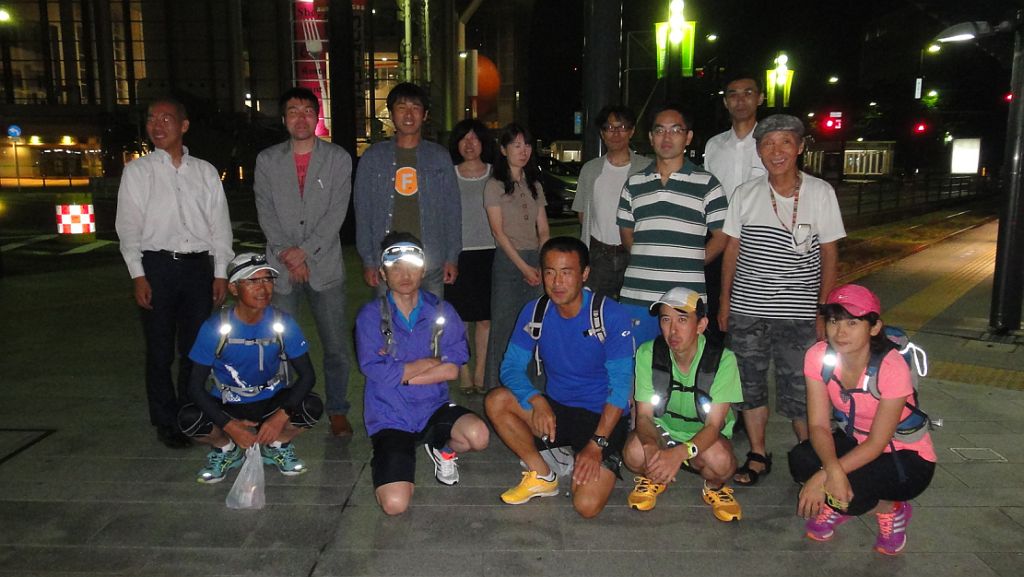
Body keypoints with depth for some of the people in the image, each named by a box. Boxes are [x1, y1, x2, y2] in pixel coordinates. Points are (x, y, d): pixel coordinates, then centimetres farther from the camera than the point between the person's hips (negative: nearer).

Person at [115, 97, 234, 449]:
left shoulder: (205, 172, 9)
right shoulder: (137, 171, 5)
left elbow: (220, 224, 8)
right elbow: (128, 226, 2)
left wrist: (221, 273, 2)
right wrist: (138, 275, -7)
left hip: (198, 265, 1)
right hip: (157, 265, -1)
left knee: (196, 348, 8)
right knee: (160, 350, 5)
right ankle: (166, 423, 17)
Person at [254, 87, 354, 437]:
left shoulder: (338, 159, 4)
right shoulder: (267, 160, 9)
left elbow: (336, 213, -4)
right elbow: (266, 214, 2)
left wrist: (305, 250, -12)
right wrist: (289, 257, -9)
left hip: (325, 266, -1)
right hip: (280, 268, 1)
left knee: (336, 346, 2)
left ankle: (337, 411, 16)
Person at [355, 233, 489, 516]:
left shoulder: (441, 311, 0)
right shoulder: (371, 316, -6)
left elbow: (453, 370, -9)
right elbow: (376, 371, -17)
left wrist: (400, 372, -14)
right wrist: (432, 361, -9)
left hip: (433, 408, 2)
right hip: (390, 417, -2)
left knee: (478, 436, -29)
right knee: (395, 504, -18)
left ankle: (444, 448, 9)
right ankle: (390, 460, 18)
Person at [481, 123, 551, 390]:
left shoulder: (535, 186, 15)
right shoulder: (494, 186, 0)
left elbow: (543, 231, 11)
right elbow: (498, 232, -6)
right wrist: (523, 266, -11)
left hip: (534, 259, 5)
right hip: (507, 260, -4)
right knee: (503, 325, -2)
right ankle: (497, 388, 7)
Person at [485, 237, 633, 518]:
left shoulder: (611, 316, -16)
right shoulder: (535, 312, -4)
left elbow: (620, 385, -16)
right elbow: (511, 367, -6)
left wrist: (597, 444, -24)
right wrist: (537, 401, -26)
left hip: (603, 418, -4)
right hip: (556, 408, 4)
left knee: (587, 505, -21)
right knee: (496, 401, -21)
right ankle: (543, 476, -4)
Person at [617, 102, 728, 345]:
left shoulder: (706, 184, 2)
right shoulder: (634, 183, 11)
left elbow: (721, 236, 4)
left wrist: (691, 264, 0)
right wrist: (646, 262, 7)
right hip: (636, 298, 3)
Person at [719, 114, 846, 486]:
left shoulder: (820, 192, -1)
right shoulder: (745, 194, 3)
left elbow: (829, 254, 2)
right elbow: (732, 249, 9)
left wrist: (823, 311, -3)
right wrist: (724, 301, 6)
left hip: (798, 313, -2)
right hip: (746, 310, 2)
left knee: (799, 389, 0)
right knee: (750, 383, 10)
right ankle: (758, 457, 24)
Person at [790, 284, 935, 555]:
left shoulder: (891, 367, -28)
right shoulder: (818, 356, -16)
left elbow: (877, 444, -24)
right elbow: (819, 425, -18)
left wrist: (822, 478, -34)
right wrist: (832, 469, -38)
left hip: (908, 458, -4)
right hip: (854, 440, 4)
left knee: (847, 492, -31)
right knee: (800, 460, -26)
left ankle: (891, 509, 5)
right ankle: (838, 505, 7)